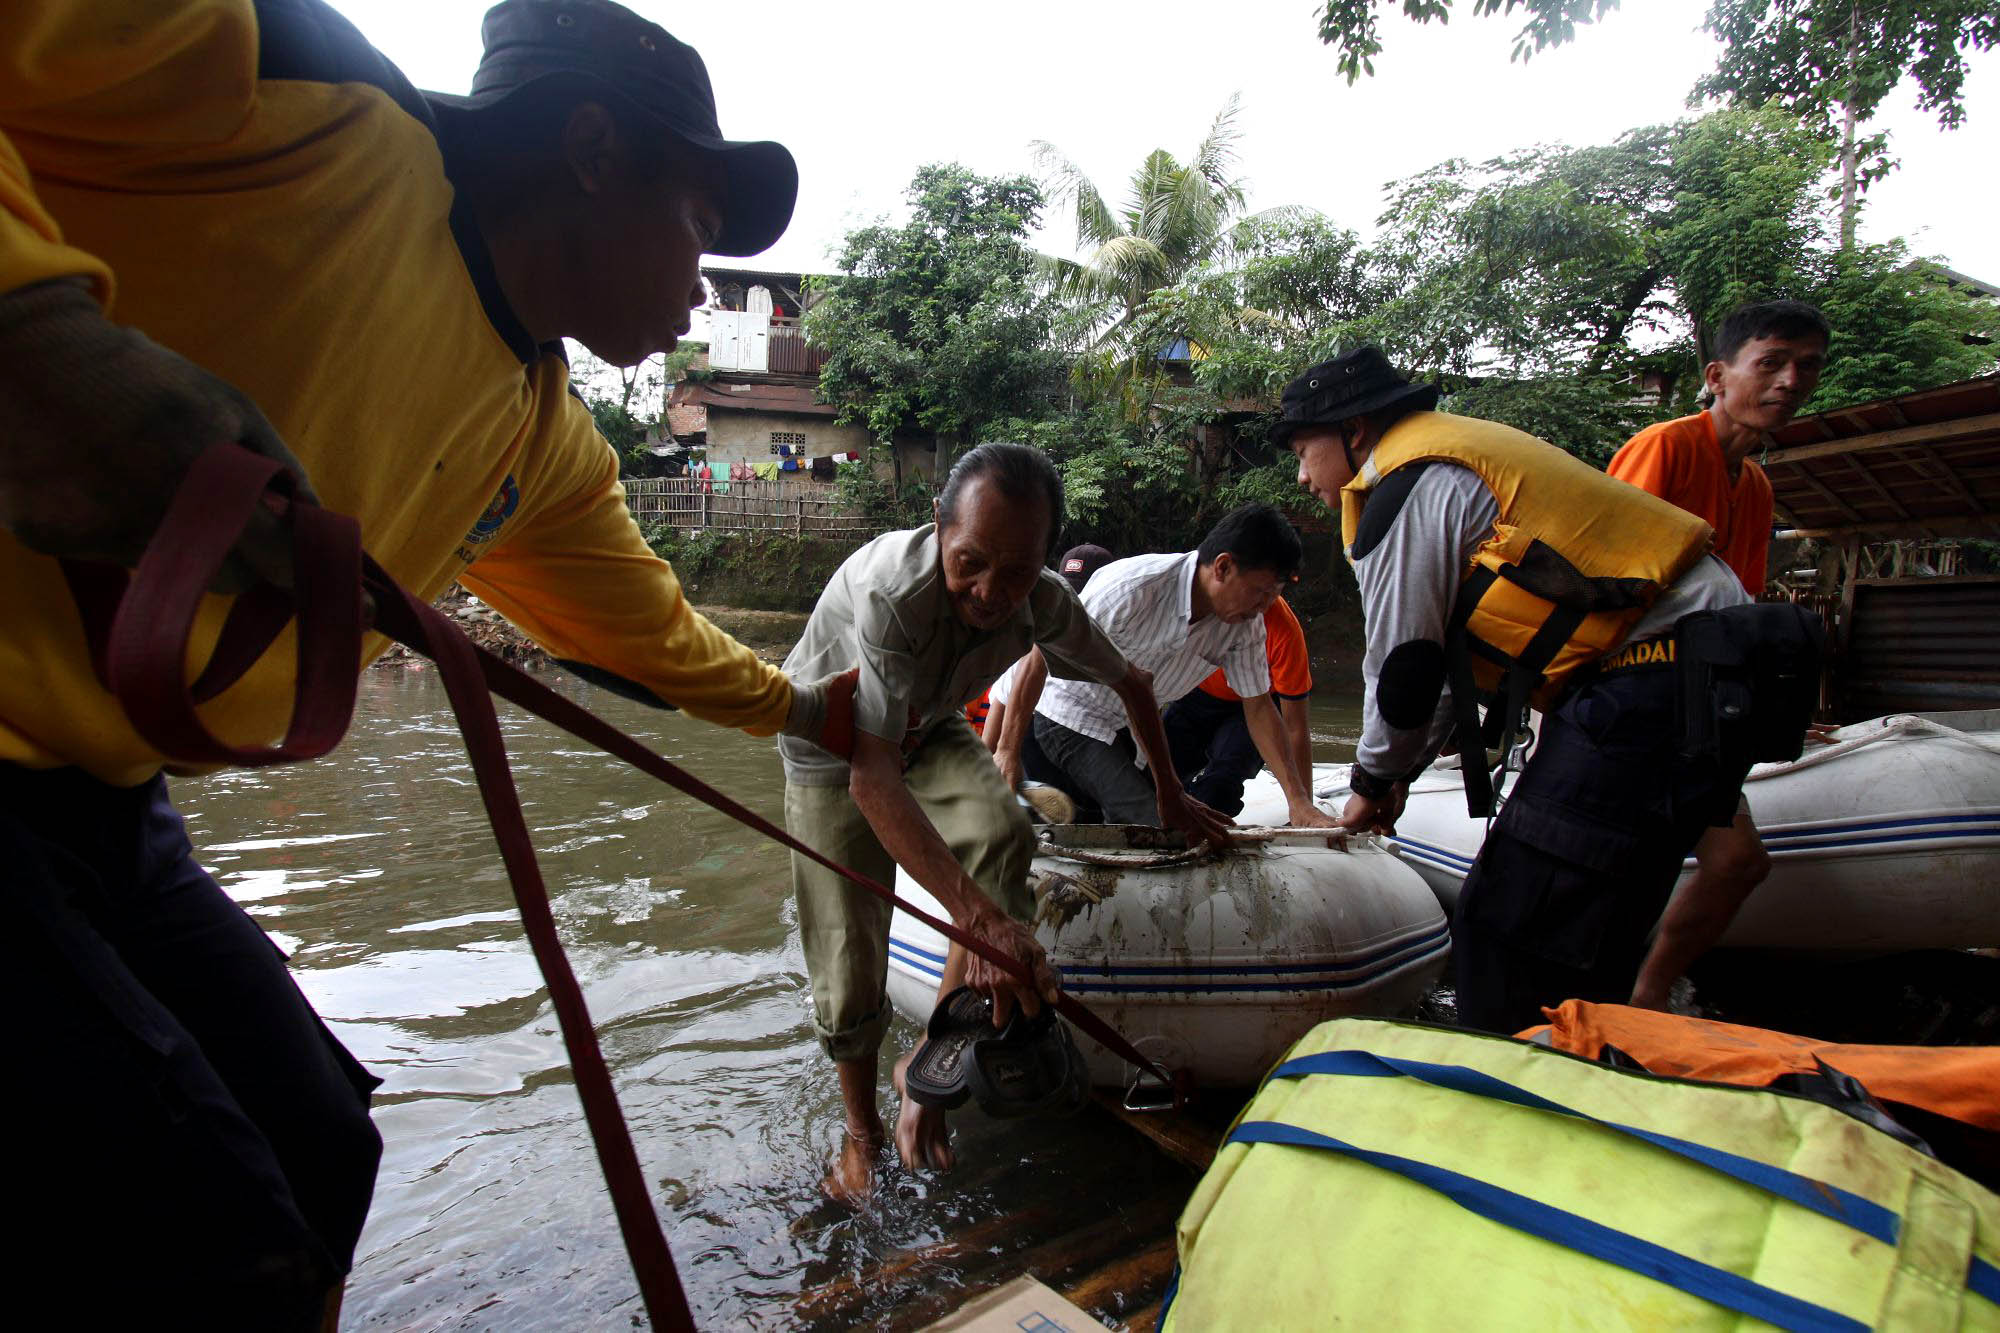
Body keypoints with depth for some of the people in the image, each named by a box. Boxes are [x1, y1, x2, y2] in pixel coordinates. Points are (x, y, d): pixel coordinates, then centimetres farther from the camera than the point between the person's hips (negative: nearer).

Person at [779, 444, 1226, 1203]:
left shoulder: (1043, 603, -23)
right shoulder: (886, 592, -40)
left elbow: (1130, 684, -2)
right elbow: (871, 778, -47)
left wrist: (1171, 796, 9)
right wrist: (980, 919, -55)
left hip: (928, 731, 4)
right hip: (832, 748, -3)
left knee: (1003, 836, -27)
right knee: (850, 970, -6)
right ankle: (862, 1129, 25)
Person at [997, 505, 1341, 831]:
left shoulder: (1247, 624, -12)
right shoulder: (1131, 588, -32)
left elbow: (1258, 707, -2)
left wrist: (1299, 800, -9)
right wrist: (1008, 751, -23)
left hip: (1129, 728, 7)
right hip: (1072, 717, -7)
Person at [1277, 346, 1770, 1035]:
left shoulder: (1409, 486, -8)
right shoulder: (1454, 456, 24)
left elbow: (1404, 662, -8)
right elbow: (1450, 647, 26)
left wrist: (1373, 778, 9)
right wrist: (1401, 771, 26)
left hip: (1650, 675, -10)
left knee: (1508, 932, -9)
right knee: (1584, 940, 15)